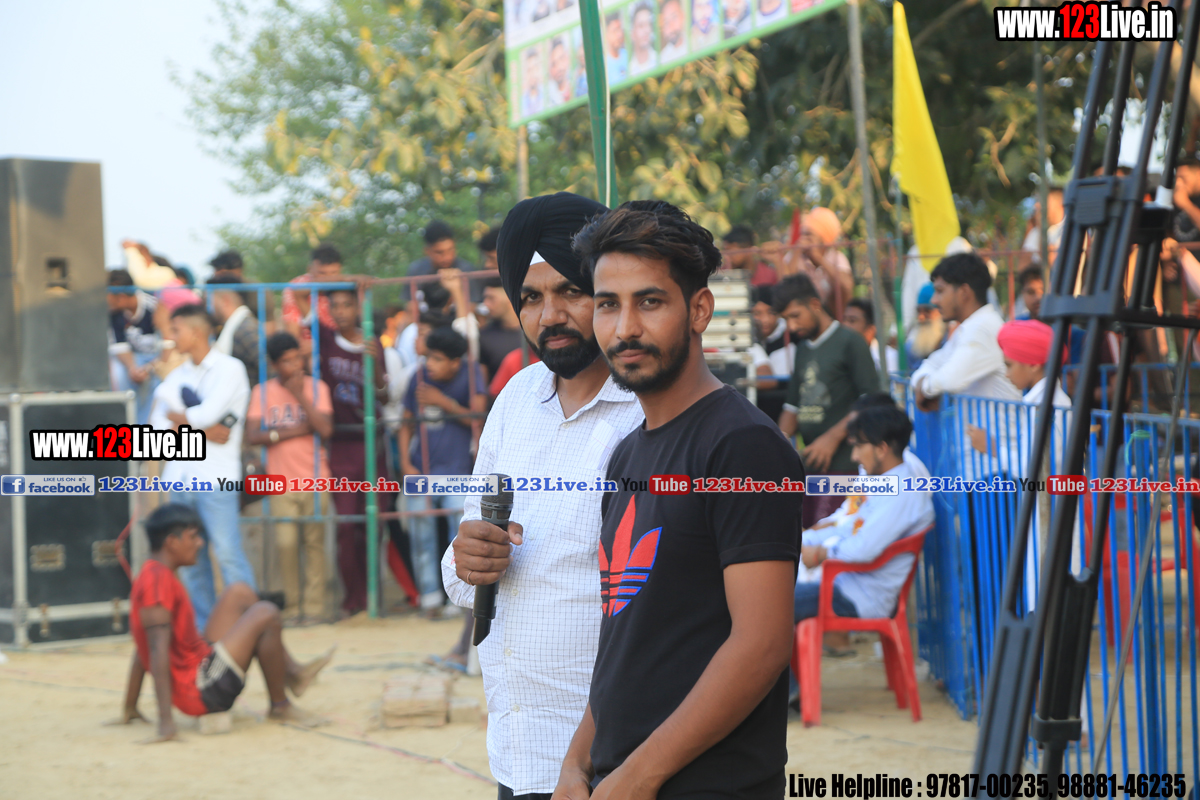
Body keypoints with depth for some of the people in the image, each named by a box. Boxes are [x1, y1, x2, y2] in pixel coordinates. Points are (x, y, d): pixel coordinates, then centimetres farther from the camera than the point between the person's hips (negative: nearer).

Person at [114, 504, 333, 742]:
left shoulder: (155, 576, 13)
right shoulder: (158, 581, -18)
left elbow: (142, 650, 17)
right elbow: (158, 651, -26)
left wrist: (129, 709, 21)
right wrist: (166, 722, -32)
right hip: (200, 693, -11)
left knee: (239, 594, 14)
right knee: (266, 615, -15)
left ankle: (293, 673, 13)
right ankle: (280, 707, -1)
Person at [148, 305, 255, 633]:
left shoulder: (230, 369, 0)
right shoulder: (176, 376, 17)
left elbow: (208, 413, -13)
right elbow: (157, 429, 6)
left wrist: (178, 417, 5)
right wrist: (201, 427, -5)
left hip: (215, 478, -6)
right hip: (180, 478, 6)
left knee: (228, 554, -10)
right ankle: (201, 627, 10)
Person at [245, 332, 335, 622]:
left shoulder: (317, 388, 3)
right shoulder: (262, 392, 4)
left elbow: (326, 429, -10)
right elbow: (253, 436, -5)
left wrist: (300, 395, -12)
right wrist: (293, 432, -9)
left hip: (315, 479, 0)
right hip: (281, 481, 0)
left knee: (314, 543, 0)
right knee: (286, 544, -7)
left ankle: (314, 605, 5)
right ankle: (291, 606, 4)